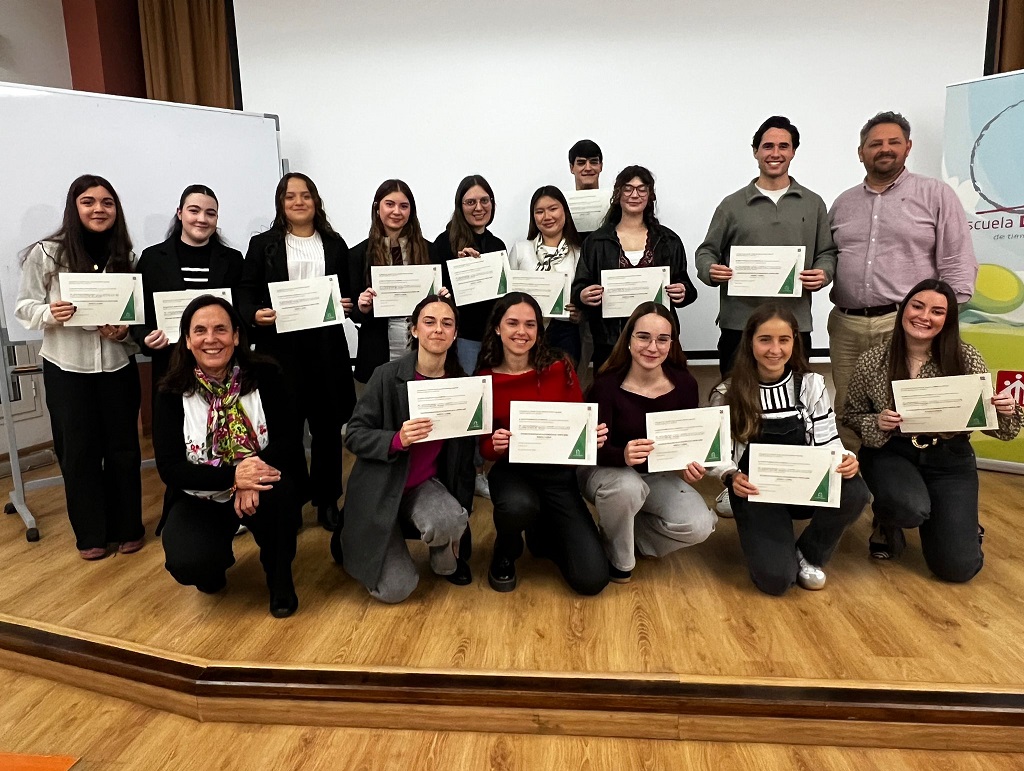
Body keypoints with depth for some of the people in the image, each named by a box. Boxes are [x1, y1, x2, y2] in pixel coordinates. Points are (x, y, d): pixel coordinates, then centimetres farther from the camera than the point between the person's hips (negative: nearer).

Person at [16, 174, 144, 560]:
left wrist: (125, 329, -12)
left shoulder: (126, 257, 1)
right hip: (66, 368, -1)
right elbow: (24, 307, -1)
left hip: (117, 365, 2)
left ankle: (128, 527, 26)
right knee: (78, 450, 8)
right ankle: (91, 533, 24)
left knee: (123, 447, 8)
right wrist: (49, 313, -22)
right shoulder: (45, 254, -6)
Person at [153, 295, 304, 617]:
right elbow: (169, 468, -13)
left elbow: (289, 441, -13)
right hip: (200, 499, 1)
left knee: (276, 490, -35)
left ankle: (280, 577, -6)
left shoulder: (264, 376, -9)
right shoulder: (172, 393, -7)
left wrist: (251, 480, -33)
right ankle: (215, 563, 13)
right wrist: (233, 475, -30)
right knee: (187, 564, -28)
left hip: (256, 489, 0)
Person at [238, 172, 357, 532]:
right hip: (280, 346, -1)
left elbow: (349, 291, 14)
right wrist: (255, 314, -16)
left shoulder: (335, 244, 13)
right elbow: (246, 292, 3)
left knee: (327, 425, 6)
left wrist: (349, 304, -8)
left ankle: (327, 499, 20)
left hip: (326, 346, 2)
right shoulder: (263, 244, 8)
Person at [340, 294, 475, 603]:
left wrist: (462, 510, 2)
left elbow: (465, 450, 3)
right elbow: (354, 435, -12)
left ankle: (447, 562, 6)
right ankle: (354, 541, 22)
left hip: (425, 484, 3)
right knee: (395, 590, -10)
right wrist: (397, 440, -32)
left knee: (450, 523, -32)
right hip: (380, 488, -2)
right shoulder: (388, 375, -15)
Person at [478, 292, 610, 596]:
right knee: (518, 506, -40)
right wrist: (494, 445, -25)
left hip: (558, 472, 1)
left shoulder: (559, 367, -6)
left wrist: (594, 436, -21)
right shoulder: (484, 379, -6)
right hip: (512, 470, -1)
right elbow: (484, 448, -2)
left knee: (592, 579, -9)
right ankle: (505, 555, 0)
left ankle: (543, 533, 25)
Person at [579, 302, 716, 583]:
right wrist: (623, 455, -47)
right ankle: (617, 557, -7)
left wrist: (691, 462, -23)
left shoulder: (684, 384, -11)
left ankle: (629, 535, 9)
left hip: (656, 474, 4)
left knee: (700, 525, -20)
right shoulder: (606, 385, -22)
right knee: (626, 487, -39)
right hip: (603, 469, -3)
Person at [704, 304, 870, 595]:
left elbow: (827, 441, 0)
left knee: (855, 492, -31)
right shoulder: (728, 394, -7)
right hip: (756, 491, -3)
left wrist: (846, 460, -22)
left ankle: (808, 554, 0)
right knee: (775, 578, -23)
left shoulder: (811, 385, 0)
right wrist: (732, 477, -25)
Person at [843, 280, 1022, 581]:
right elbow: (851, 415, 2)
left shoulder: (967, 359, -6)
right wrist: (876, 424, -19)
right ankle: (887, 524, 5)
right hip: (891, 453, -1)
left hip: (950, 459, 1)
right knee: (910, 508, -36)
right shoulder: (873, 361, -8)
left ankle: (959, 522, 31)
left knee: (957, 566, -8)